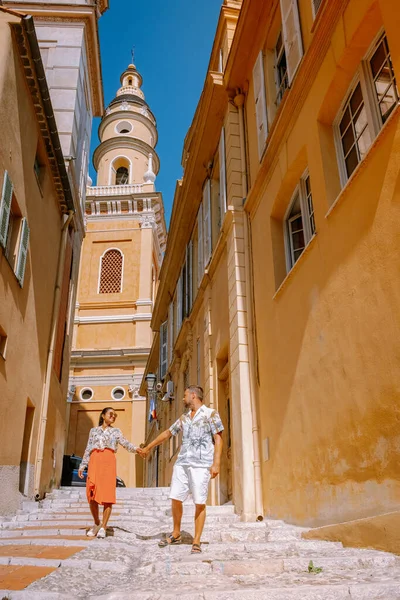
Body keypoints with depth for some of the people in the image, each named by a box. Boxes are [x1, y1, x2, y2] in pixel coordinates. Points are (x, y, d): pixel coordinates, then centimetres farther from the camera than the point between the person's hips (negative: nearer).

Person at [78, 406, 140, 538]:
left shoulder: (116, 431, 17)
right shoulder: (94, 430, 20)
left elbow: (125, 443, 2)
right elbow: (88, 449, 18)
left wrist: (135, 449, -18)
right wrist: (82, 466, 10)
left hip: (109, 460, -1)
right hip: (94, 460, 1)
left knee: (107, 494, -9)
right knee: (92, 494, -3)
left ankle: (103, 527, -3)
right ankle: (97, 523, 17)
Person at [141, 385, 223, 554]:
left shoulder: (211, 414, 0)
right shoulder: (183, 418, 17)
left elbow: (218, 439, -5)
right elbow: (167, 433, 27)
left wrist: (216, 463, -15)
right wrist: (148, 447, 33)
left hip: (201, 465, -5)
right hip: (182, 463, 6)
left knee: (200, 503, -2)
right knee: (175, 498, 5)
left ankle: (196, 542, 8)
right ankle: (176, 535, 23)